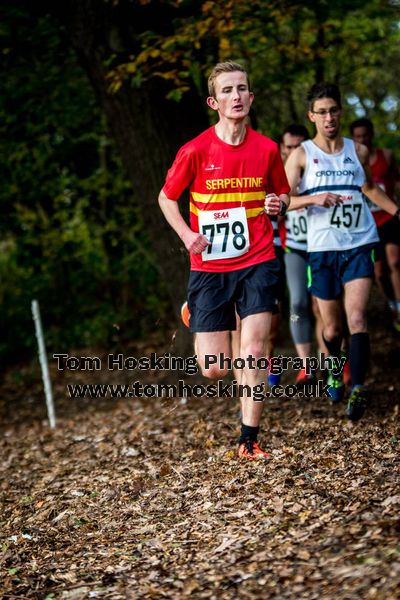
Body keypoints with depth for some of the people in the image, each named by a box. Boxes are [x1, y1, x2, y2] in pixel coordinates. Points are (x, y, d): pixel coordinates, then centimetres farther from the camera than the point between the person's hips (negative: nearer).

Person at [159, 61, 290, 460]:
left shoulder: (267, 149, -1)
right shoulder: (196, 151, -8)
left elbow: (282, 194, 17)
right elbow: (166, 197, 7)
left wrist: (279, 204, -7)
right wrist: (186, 234, -9)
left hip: (256, 262, 1)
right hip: (209, 267, -1)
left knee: (253, 351, -12)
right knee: (214, 370, -1)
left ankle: (248, 441, 1)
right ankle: (195, 317, 35)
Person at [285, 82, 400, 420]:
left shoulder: (358, 151, 9)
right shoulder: (302, 154, 2)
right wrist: (313, 199, -22)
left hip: (359, 244, 1)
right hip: (322, 249, 0)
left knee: (357, 318, -17)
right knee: (332, 327, 8)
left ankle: (358, 389, -23)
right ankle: (335, 370, 38)